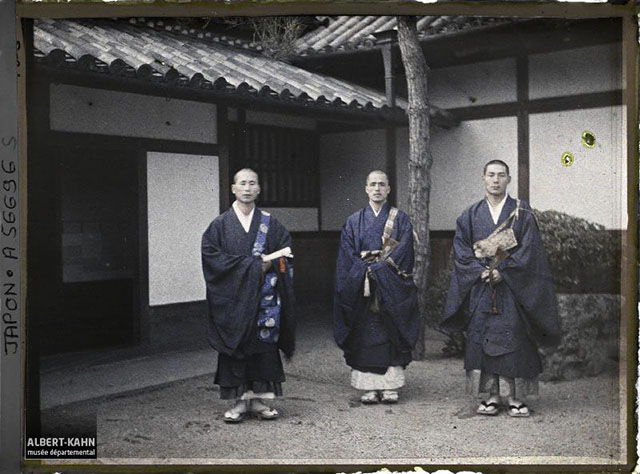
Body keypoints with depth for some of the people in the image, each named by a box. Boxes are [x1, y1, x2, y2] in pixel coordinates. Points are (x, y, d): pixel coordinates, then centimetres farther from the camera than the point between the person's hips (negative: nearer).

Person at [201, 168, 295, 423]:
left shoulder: (270, 223, 9)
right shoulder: (220, 224, 3)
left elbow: (286, 251, 10)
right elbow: (210, 254, -8)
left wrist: (270, 264, -11)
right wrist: (251, 265, -13)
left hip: (264, 297, 2)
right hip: (233, 299, -1)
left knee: (264, 343, 0)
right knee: (235, 345, -2)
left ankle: (259, 399, 9)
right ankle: (240, 400, 6)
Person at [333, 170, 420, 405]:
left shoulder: (401, 219, 6)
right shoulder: (354, 222, 10)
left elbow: (403, 251, -5)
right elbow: (348, 257, 3)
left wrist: (376, 267, -12)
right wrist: (367, 268, -11)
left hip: (392, 289, -1)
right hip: (361, 288, 1)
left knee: (391, 336, -1)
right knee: (365, 337, -1)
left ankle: (390, 387, 3)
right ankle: (370, 387, 4)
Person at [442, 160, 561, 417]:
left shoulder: (522, 213, 3)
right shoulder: (471, 215, 9)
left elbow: (529, 250, -5)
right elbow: (461, 250, 3)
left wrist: (502, 271, -14)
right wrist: (481, 271, -11)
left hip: (513, 287, -2)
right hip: (480, 288, 2)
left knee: (514, 340, -4)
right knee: (483, 340, 0)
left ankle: (515, 398, 4)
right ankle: (492, 397, 8)